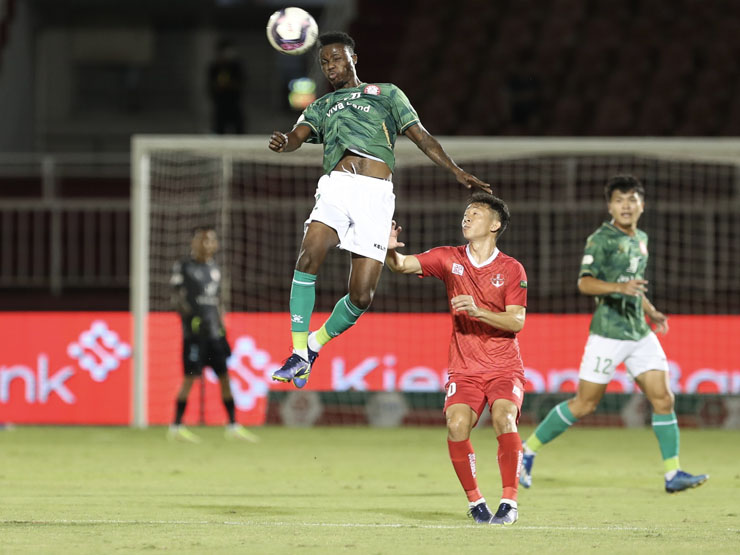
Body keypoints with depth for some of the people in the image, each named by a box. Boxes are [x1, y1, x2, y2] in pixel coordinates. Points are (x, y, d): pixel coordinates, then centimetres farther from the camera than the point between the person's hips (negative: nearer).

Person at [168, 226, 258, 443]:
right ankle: (176, 427, -1)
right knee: (190, 377, -8)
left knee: (224, 376, 6)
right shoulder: (183, 266, -3)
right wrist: (189, 315, -19)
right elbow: (176, 298, -7)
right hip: (194, 331, -6)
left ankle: (233, 426, 11)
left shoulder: (214, 268, 16)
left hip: (214, 332, 6)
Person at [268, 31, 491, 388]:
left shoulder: (385, 93, 24)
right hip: (337, 185, 1)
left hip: (377, 194, -1)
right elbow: (299, 134, 6)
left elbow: (421, 136, 19)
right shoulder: (320, 108, 26)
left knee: (361, 296, -9)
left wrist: (456, 171, 8)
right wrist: (284, 142, -20)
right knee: (308, 258, -27)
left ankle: (316, 343, 18)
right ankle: (299, 355, -21)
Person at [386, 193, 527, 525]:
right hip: (464, 370, 1)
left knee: (503, 417, -27)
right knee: (457, 424, -22)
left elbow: (517, 322, -7)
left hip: (505, 369, -1)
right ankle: (475, 502, -6)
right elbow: (403, 265, -5)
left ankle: (509, 502, -20)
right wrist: (391, 251, -28)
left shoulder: (511, 269, 0)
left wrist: (478, 311, -21)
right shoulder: (449, 259, 5)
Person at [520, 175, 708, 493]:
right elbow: (585, 283, -21)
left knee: (663, 399, -3)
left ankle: (672, 473, 0)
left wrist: (651, 312, 26)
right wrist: (619, 287, -35)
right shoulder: (601, 239, -10)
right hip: (608, 333, -7)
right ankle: (529, 450, 14)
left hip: (640, 334, 7)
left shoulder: (641, 239, 14)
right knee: (584, 404, -2)